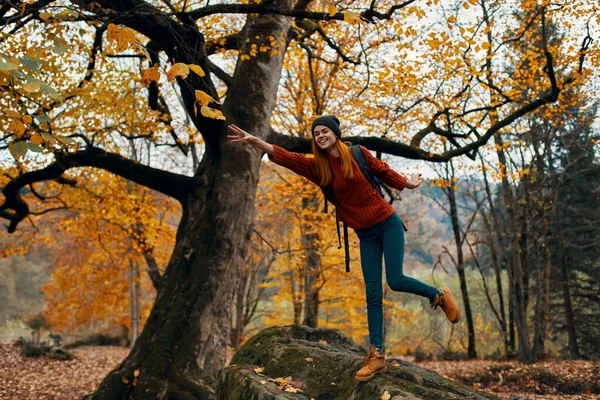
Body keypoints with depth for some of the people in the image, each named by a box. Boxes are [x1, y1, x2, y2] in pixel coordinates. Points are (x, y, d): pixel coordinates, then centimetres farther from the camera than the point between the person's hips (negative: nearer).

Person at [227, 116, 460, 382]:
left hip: (387, 223, -3)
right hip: (365, 235, 3)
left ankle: (439, 295, 15)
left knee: (395, 281, -13)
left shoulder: (358, 153, -6)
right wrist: (253, 141, -23)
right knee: (373, 294, 2)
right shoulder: (318, 167, -1)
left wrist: (408, 184, 21)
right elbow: (286, 157, -12)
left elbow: (382, 171, 8)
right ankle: (377, 356, 3)